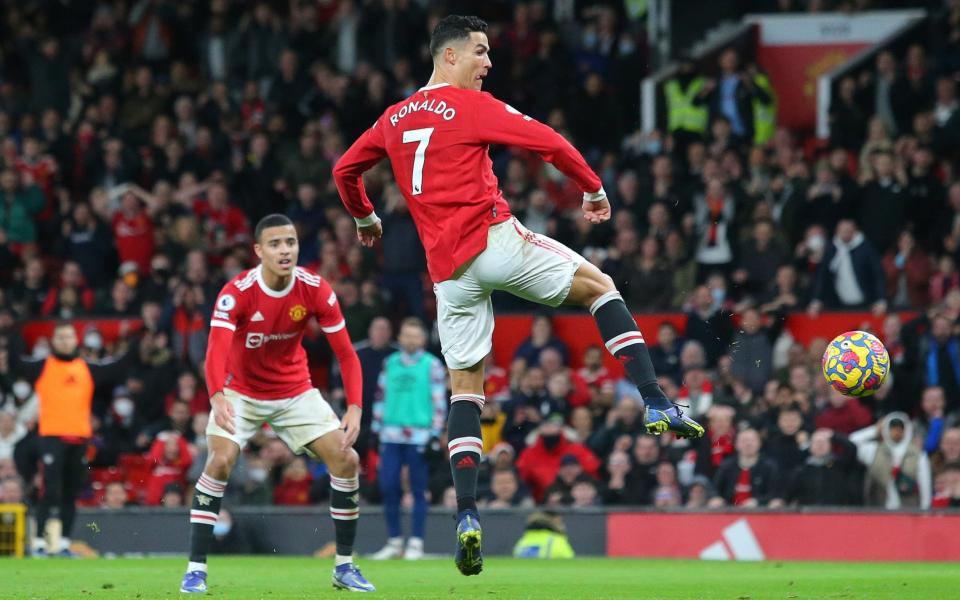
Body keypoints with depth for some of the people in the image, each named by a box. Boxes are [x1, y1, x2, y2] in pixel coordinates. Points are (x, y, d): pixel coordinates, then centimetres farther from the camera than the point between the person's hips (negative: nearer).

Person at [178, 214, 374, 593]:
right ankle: (196, 569, -17)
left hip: (296, 392, 3)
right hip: (240, 393, -3)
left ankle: (345, 567, 6)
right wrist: (218, 399, -57)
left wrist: (355, 407, -27)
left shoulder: (316, 291, -16)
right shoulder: (236, 293, -25)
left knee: (346, 460, -9)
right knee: (220, 460, -25)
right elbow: (216, 351, -38)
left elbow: (345, 353, -13)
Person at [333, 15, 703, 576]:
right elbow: (548, 141, -10)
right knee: (599, 285, 11)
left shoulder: (394, 119, 15)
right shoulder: (471, 106, -4)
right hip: (495, 240, -5)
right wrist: (594, 189, 5)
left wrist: (365, 219, 45)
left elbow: (345, 169, 27)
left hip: (448, 269, 5)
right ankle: (656, 404, -2)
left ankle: (467, 515, -6)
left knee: (465, 386, 7)